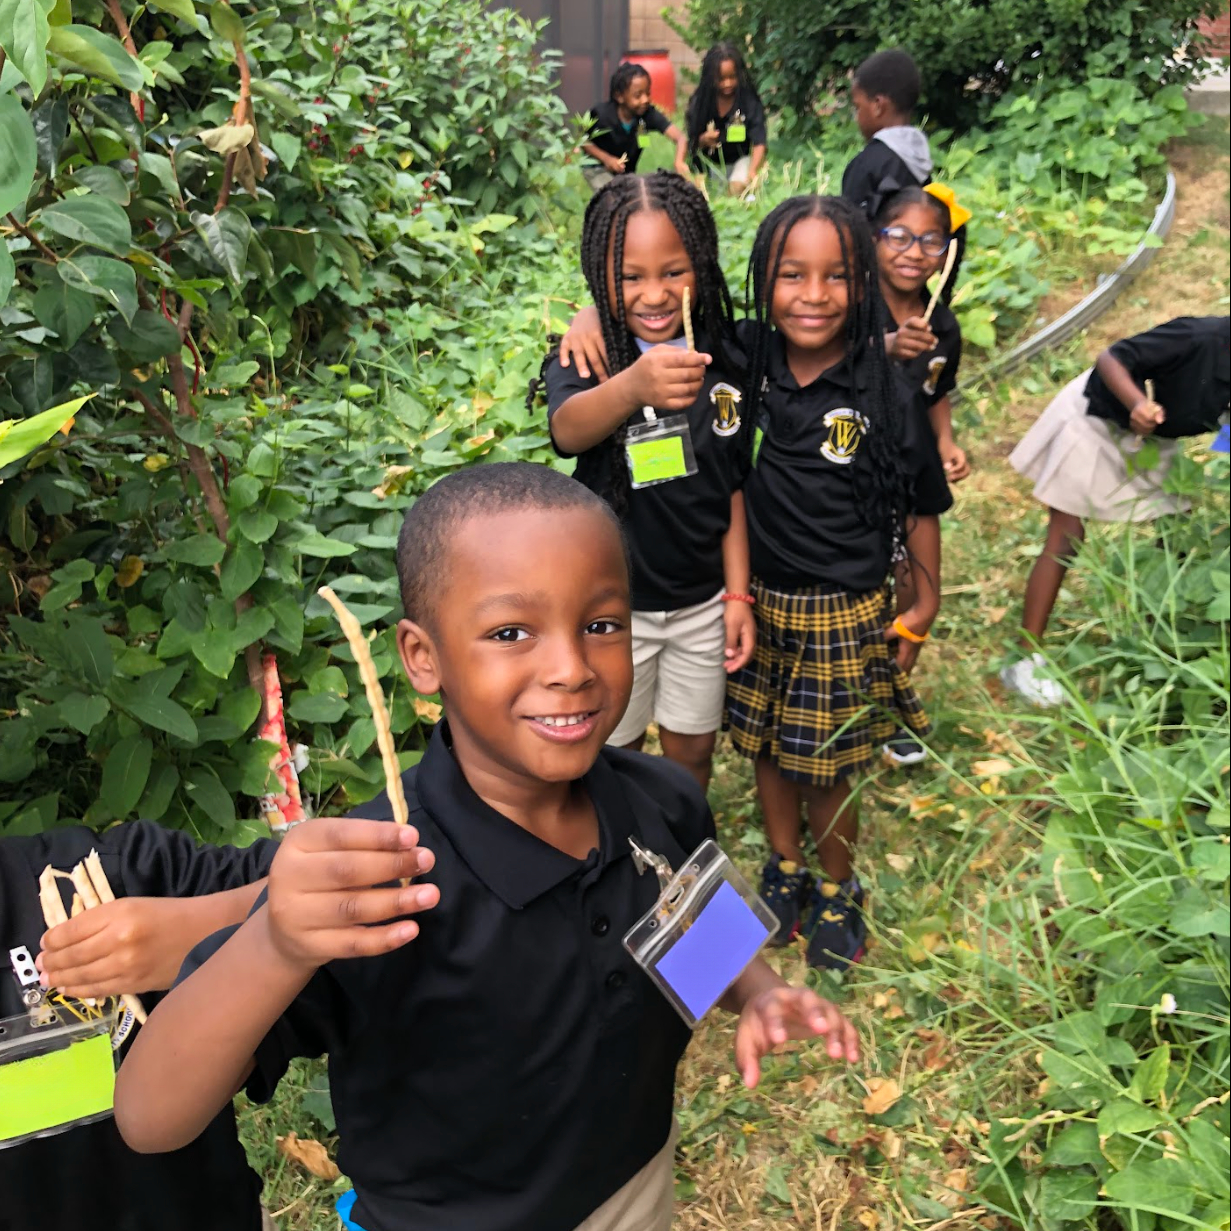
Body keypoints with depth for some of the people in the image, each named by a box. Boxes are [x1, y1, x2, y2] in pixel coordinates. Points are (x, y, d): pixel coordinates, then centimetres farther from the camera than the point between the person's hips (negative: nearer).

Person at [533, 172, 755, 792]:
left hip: (702, 602, 3)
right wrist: (634, 387, -61)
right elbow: (569, 428, -40)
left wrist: (738, 593, -2)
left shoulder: (721, 364, -5)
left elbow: (732, 488, 2)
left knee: (691, 752, 19)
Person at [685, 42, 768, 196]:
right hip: (710, 163, 3)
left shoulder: (749, 101, -17)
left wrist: (752, 171, -43)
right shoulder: (699, 102, -10)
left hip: (740, 159, -3)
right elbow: (690, 142, -4)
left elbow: (760, 143, -24)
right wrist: (702, 141, -29)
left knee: (738, 187, -26)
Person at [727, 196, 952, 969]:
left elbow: (921, 507, -3)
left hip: (845, 615, -3)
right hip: (757, 601, 3)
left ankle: (839, 890, 39)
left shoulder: (885, 394, -14)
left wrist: (926, 605, 2)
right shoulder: (746, 369, -8)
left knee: (827, 770, 11)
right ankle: (785, 866, 46)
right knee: (766, 747, 19)